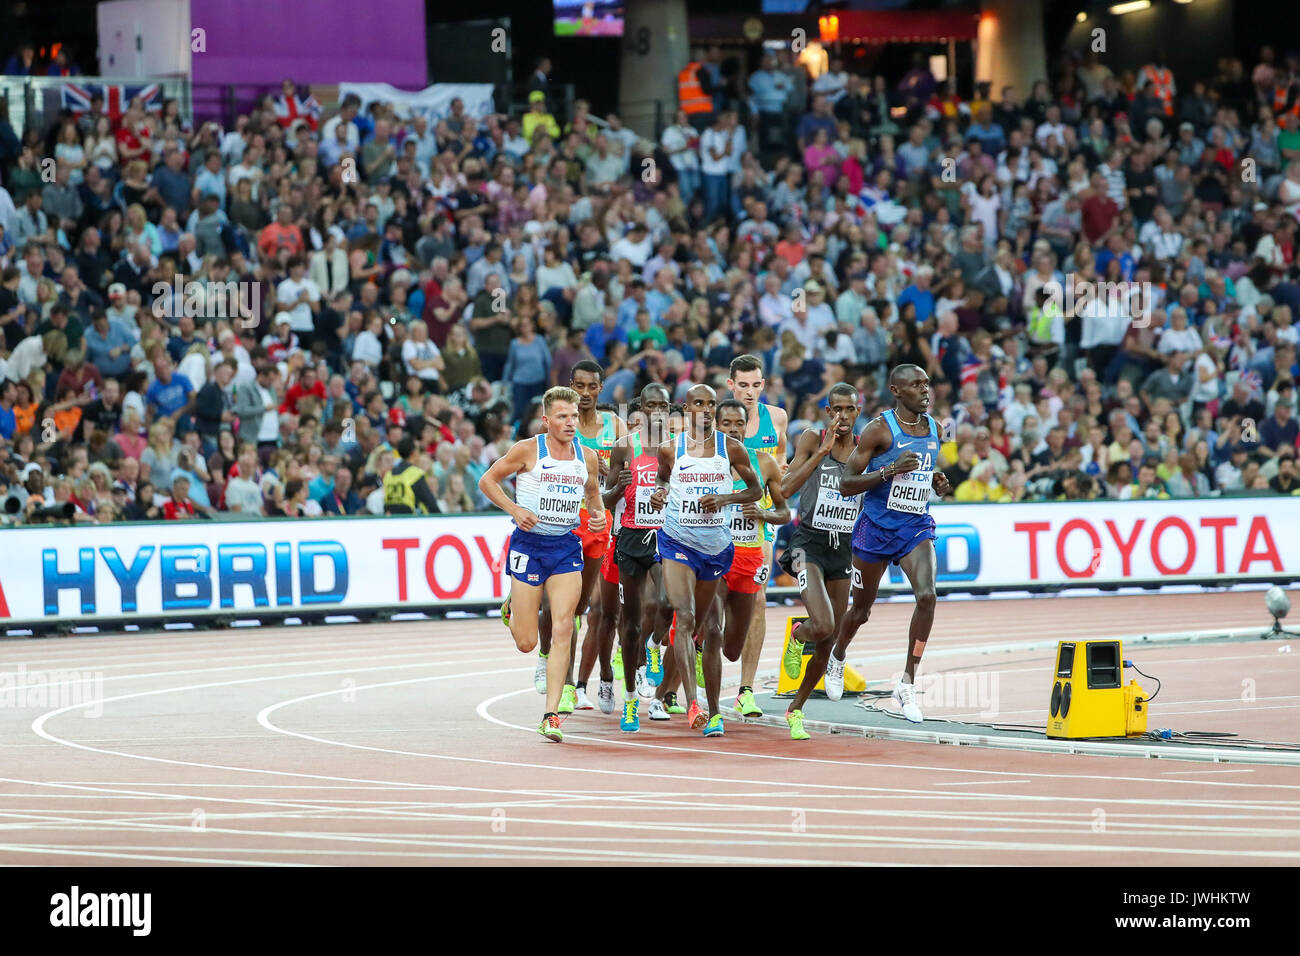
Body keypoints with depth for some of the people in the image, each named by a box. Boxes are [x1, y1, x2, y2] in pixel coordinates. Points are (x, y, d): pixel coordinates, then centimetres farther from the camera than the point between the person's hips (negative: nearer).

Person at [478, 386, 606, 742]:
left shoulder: (587, 457, 6)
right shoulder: (528, 450, -6)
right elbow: (487, 481, 1)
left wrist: (598, 514, 3)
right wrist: (515, 510, -13)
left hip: (567, 548, 3)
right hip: (529, 543, -3)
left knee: (562, 630, -11)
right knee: (526, 643, -1)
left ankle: (551, 716, -9)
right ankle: (514, 610, 38)